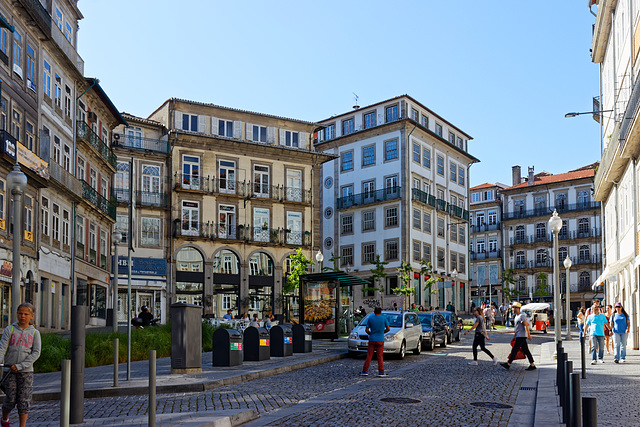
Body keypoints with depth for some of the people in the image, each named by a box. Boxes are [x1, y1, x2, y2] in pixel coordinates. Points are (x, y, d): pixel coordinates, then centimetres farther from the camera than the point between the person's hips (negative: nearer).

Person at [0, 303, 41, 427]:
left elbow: (36, 353, -4)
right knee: (10, 400, 3)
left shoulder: (35, 333, 3)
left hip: (26, 371, 0)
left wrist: (20, 366, -13)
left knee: (23, 401, -2)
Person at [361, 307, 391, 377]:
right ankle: (381, 372, 3)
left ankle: (365, 371, 4)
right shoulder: (384, 318, -2)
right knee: (380, 356, 3)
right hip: (380, 340, -1)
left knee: (369, 356, 4)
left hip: (372, 340, 1)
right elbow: (388, 329, 1)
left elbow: (366, 330, 1)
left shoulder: (370, 318, 1)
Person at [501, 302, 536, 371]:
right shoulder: (517, 316, 18)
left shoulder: (521, 316, -13)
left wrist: (528, 335, -24)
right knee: (525, 350, 9)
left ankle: (508, 364, -7)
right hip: (519, 336, 10)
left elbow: (526, 325, -19)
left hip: (521, 336, -10)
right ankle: (532, 365, 12)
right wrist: (514, 334, 27)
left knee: (514, 350, -8)